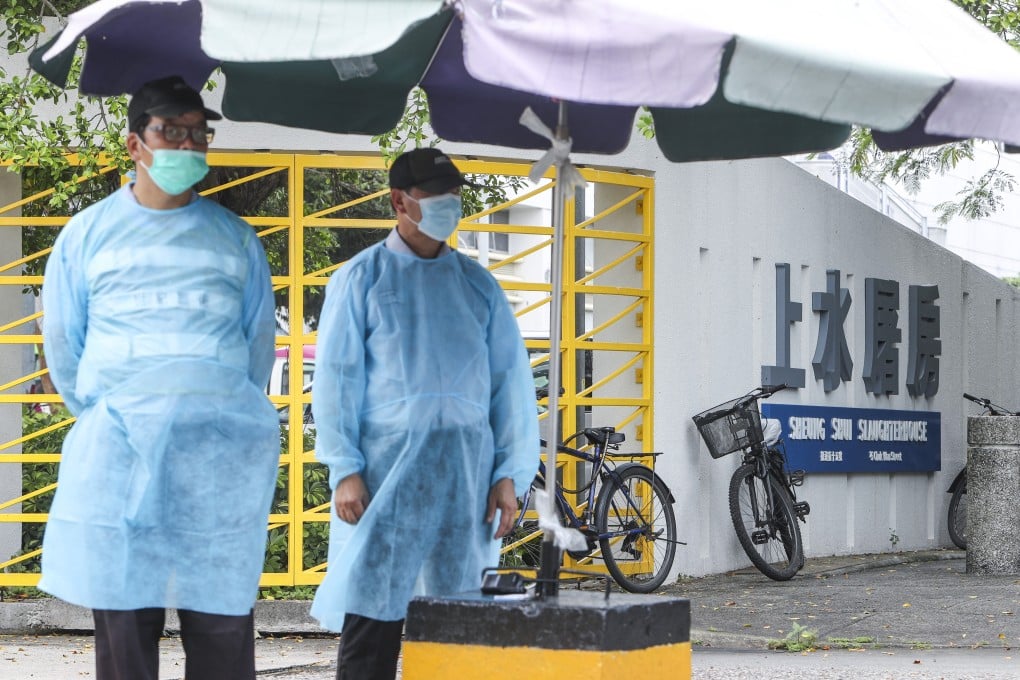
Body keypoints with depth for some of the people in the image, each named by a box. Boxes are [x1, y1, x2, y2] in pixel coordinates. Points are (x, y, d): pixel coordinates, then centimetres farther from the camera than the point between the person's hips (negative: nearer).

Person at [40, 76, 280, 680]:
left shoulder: (236, 238, 12)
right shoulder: (88, 234, 10)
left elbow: (260, 339, 16)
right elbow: (63, 344, 14)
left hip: (221, 451, 1)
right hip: (120, 451, 0)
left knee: (223, 621, -2)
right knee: (123, 620, -2)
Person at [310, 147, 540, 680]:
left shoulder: (477, 284, 15)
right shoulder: (362, 277, 6)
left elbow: (511, 380, 12)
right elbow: (336, 376, 0)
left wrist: (511, 474, 3)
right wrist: (345, 469, -10)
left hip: (467, 470, 3)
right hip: (388, 462, -3)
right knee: (373, 613, -9)